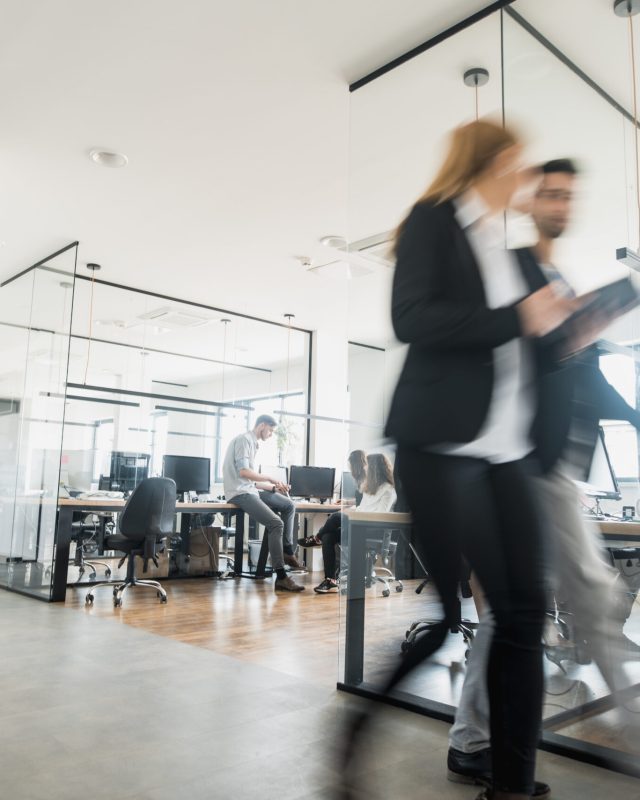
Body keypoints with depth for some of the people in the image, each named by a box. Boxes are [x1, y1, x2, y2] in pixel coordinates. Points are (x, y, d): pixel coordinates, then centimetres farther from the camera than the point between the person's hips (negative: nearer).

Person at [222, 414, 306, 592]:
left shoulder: (253, 443, 20)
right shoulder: (244, 440, -9)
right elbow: (243, 472, -21)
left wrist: (273, 487, 10)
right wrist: (270, 478, -12)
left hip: (249, 489, 10)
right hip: (239, 493, -10)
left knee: (288, 505, 11)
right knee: (276, 523, -22)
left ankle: (287, 551, 9)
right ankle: (281, 577, -22)